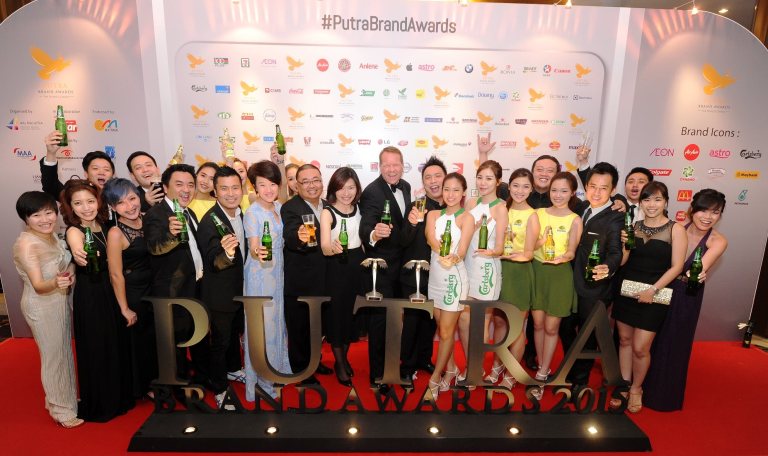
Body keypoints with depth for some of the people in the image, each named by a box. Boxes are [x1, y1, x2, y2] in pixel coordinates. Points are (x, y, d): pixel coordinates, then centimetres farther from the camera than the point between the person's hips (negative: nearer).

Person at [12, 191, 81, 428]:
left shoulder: (51, 236, 2)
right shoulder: (26, 243, -21)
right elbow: (38, 285, -26)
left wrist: (70, 272, -5)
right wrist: (55, 283, -45)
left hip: (59, 300, 8)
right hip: (41, 306, -8)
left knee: (64, 352, 18)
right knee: (54, 355, 5)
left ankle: (62, 397, 37)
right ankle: (61, 409, 22)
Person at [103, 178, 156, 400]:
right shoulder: (116, 233, -21)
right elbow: (116, 275, -16)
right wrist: (125, 309, -12)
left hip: (153, 289, 6)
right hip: (133, 294, -6)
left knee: (156, 336, 19)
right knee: (139, 340, 13)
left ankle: (154, 379, 41)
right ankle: (143, 387, 35)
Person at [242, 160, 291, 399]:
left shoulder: (279, 207, 4)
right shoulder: (252, 213, -15)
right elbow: (253, 247, -23)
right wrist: (258, 252, -42)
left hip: (279, 271, 7)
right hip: (260, 273, -7)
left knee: (278, 319, 18)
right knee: (262, 323, 2)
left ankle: (277, 366, 37)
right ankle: (260, 376, 20)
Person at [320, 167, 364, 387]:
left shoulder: (358, 208, 2)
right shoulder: (327, 212, -13)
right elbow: (324, 247, -24)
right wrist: (333, 247, -44)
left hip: (358, 265, 5)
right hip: (337, 268, -5)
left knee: (352, 313, 15)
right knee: (338, 314, 6)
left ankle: (344, 358, 36)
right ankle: (340, 365, 25)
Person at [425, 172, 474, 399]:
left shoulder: (467, 218, -8)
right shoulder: (433, 214, 5)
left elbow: (461, 253, -18)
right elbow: (431, 238, -14)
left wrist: (452, 258, -41)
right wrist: (442, 253, -36)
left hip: (454, 278, -4)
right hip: (435, 277, 4)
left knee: (446, 332, 3)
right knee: (443, 329, 15)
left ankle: (435, 378, 19)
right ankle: (450, 368, 34)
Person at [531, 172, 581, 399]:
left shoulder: (575, 220, -4)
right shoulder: (538, 213, 2)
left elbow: (571, 251, -11)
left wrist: (563, 257, -34)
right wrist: (540, 241, -22)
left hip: (560, 274, -2)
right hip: (537, 271, 2)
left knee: (551, 327, 6)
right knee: (538, 324, 11)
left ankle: (542, 375, 20)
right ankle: (542, 367, 30)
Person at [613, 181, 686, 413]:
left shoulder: (676, 229, -5)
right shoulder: (634, 227, 5)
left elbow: (676, 267, -9)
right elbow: (621, 262, 5)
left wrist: (653, 290, -16)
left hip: (654, 296, -3)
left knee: (640, 348, -1)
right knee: (624, 340, 11)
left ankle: (636, 389, 24)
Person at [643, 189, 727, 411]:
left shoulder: (717, 241, -13)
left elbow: (701, 267, -29)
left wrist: (696, 273, -48)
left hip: (685, 299, -1)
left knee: (674, 346, 14)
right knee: (651, 342, 15)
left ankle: (665, 395, 38)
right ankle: (643, 386, 38)